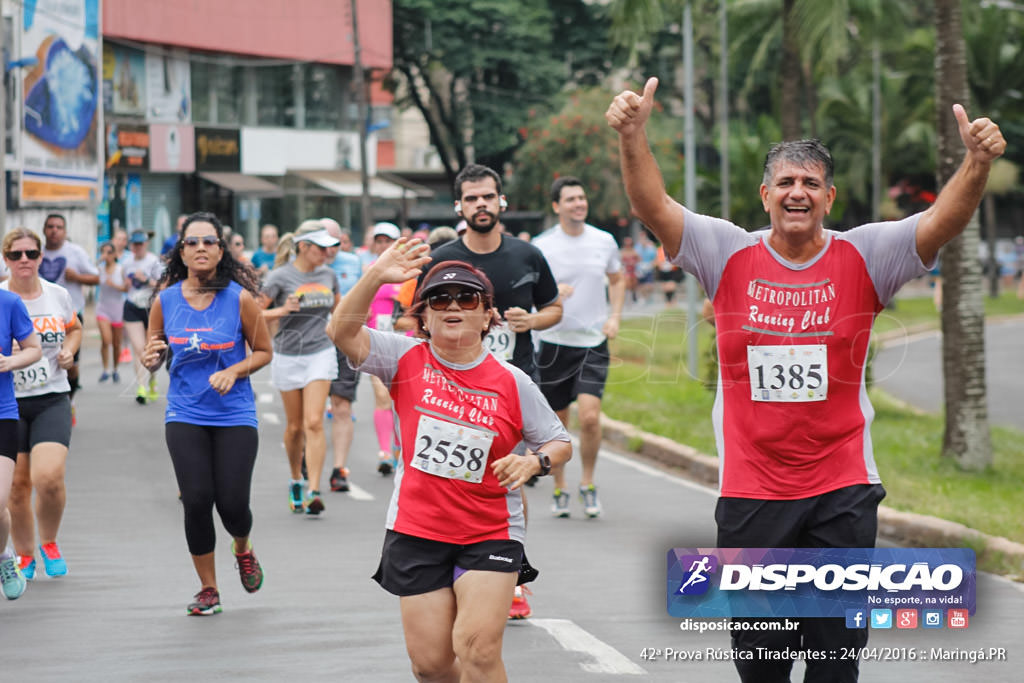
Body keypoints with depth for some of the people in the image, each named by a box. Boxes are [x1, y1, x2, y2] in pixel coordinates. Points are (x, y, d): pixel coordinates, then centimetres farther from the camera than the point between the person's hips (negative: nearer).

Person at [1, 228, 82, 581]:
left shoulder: (58, 295, 3)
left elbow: (74, 328, 23)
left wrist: (69, 351, 2)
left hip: (52, 399, 0)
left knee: (48, 477, -17)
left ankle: (49, 543, 9)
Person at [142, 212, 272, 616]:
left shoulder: (240, 298, -7)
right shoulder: (165, 300, 0)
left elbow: (263, 352, 3)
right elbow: (154, 354, 10)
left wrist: (233, 371, -15)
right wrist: (151, 359, -13)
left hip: (235, 415, -1)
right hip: (185, 415, 1)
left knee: (232, 503, -5)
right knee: (197, 501, -8)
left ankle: (243, 550, 33)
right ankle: (208, 589, 11)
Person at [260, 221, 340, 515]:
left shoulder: (328, 275, 5)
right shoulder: (280, 277, -7)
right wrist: (282, 310, -22)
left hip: (321, 354, 1)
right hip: (288, 356, -1)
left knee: (314, 423, -12)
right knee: (294, 426, 8)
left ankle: (313, 491, -16)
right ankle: (295, 480, 31)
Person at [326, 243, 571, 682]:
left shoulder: (512, 383, -3)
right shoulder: (407, 359, -2)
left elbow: (559, 444, 6)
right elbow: (342, 332, -16)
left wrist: (535, 462, -16)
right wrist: (374, 278, -29)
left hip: (490, 534, -1)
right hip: (416, 531, 1)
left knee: (478, 647, -17)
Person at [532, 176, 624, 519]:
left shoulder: (604, 241, 3)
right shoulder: (542, 246, -5)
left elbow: (617, 279, 20)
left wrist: (614, 317, 6)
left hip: (594, 343, 1)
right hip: (554, 343, -1)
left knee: (590, 415, -15)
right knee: (557, 423, 6)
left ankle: (588, 484, 4)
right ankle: (560, 489, 23)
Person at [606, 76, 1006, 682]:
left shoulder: (863, 259, -2)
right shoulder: (730, 255, 0)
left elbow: (943, 220, -14)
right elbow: (654, 206, -10)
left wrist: (978, 164, -33)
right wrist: (633, 136, -27)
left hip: (842, 490, 0)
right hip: (750, 491, 1)